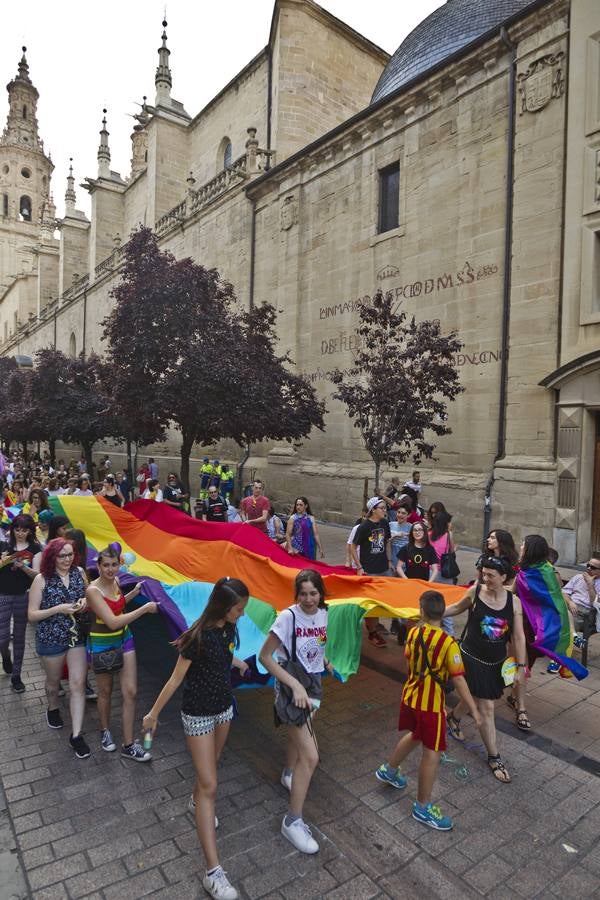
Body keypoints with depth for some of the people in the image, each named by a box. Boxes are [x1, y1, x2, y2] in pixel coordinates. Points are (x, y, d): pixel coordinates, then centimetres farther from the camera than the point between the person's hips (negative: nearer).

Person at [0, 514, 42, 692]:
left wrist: (23, 566, -24)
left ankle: (16, 675, 23)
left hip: (23, 596, 0)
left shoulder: (35, 549, -1)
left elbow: (36, 574, -7)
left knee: (19, 637, 9)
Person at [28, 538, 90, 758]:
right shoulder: (42, 580, -14)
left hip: (78, 637, 2)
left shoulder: (79, 573, -5)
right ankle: (53, 709, 53)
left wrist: (84, 602, -12)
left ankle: (76, 735, 10)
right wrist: (58, 609, -24)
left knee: (78, 684, 0)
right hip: (51, 639, -2)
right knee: (54, 681, 22)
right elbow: (31, 615, -12)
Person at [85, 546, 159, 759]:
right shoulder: (93, 590, -25)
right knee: (105, 692, 17)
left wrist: (134, 592, 4)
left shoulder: (115, 581, -4)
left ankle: (129, 744, 15)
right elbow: (113, 622, -31)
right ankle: (105, 732, 43)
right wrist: (144, 609, -29)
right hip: (102, 644, -5)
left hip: (124, 639, 5)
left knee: (130, 692, 3)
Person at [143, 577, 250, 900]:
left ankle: (196, 801, 56)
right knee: (210, 785, -5)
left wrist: (237, 662, 31)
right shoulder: (199, 636, -29)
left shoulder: (228, 629, -9)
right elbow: (176, 679, -19)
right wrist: (153, 713, -10)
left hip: (224, 707, 7)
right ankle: (213, 872, 3)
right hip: (198, 714, -7)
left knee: (210, 765, 26)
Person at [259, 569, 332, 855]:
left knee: (298, 735, 29)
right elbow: (265, 657, -23)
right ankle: (293, 821, 8)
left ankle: (288, 775, 58)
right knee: (310, 757, -10)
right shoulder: (288, 617, -26)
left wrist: (325, 662, 0)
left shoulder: (323, 614, -6)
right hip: (291, 689, -7)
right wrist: (296, 686, -28)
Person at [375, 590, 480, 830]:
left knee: (415, 736, 30)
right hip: (431, 704, -7)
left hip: (410, 697, 7)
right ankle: (423, 807, 21)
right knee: (432, 753, 8)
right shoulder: (448, 643, -23)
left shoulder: (413, 633, -6)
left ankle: (389, 770, 48)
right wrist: (474, 709, -12)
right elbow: (459, 680, -21)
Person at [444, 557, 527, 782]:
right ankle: (494, 757, 19)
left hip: (496, 662, 3)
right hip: (472, 658, -3)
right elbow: (457, 607, 4)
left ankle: (453, 718, 52)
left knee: (476, 698, 22)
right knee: (486, 707, 0)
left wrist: (521, 667, -3)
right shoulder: (475, 591, -15)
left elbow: (518, 636, -4)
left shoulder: (513, 601, -11)